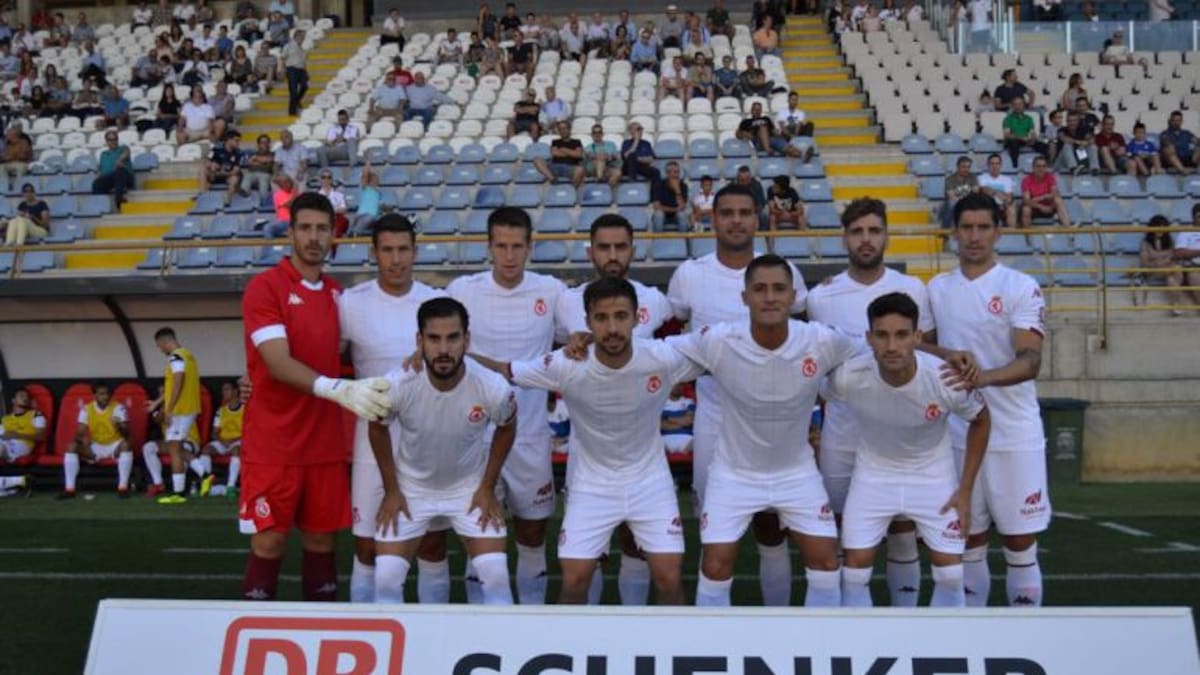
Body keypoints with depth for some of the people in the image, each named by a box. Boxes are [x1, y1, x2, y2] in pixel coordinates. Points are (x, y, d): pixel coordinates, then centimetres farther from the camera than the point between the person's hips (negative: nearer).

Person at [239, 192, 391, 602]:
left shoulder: (337, 294, 10)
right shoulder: (264, 288, -9)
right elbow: (278, 364, -21)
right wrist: (338, 389, -36)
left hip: (326, 446, 5)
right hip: (272, 447, -5)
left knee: (321, 543, 11)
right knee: (268, 546, 0)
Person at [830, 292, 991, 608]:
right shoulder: (847, 377, -29)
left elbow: (981, 422, -8)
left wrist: (965, 491, -6)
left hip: (933, 474, 0)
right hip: (874, 472, 0)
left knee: (951, 574, -1)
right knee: (854, 569, -3)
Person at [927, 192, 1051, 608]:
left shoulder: (1021, 287, -7)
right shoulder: (937, 288, 8)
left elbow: (1030, 360, -18)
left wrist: (985, 377, -35)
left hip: (1015, 437, -4)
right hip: (958, 436, 4)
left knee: (1021, 545, 2)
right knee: (969, 543, 11)